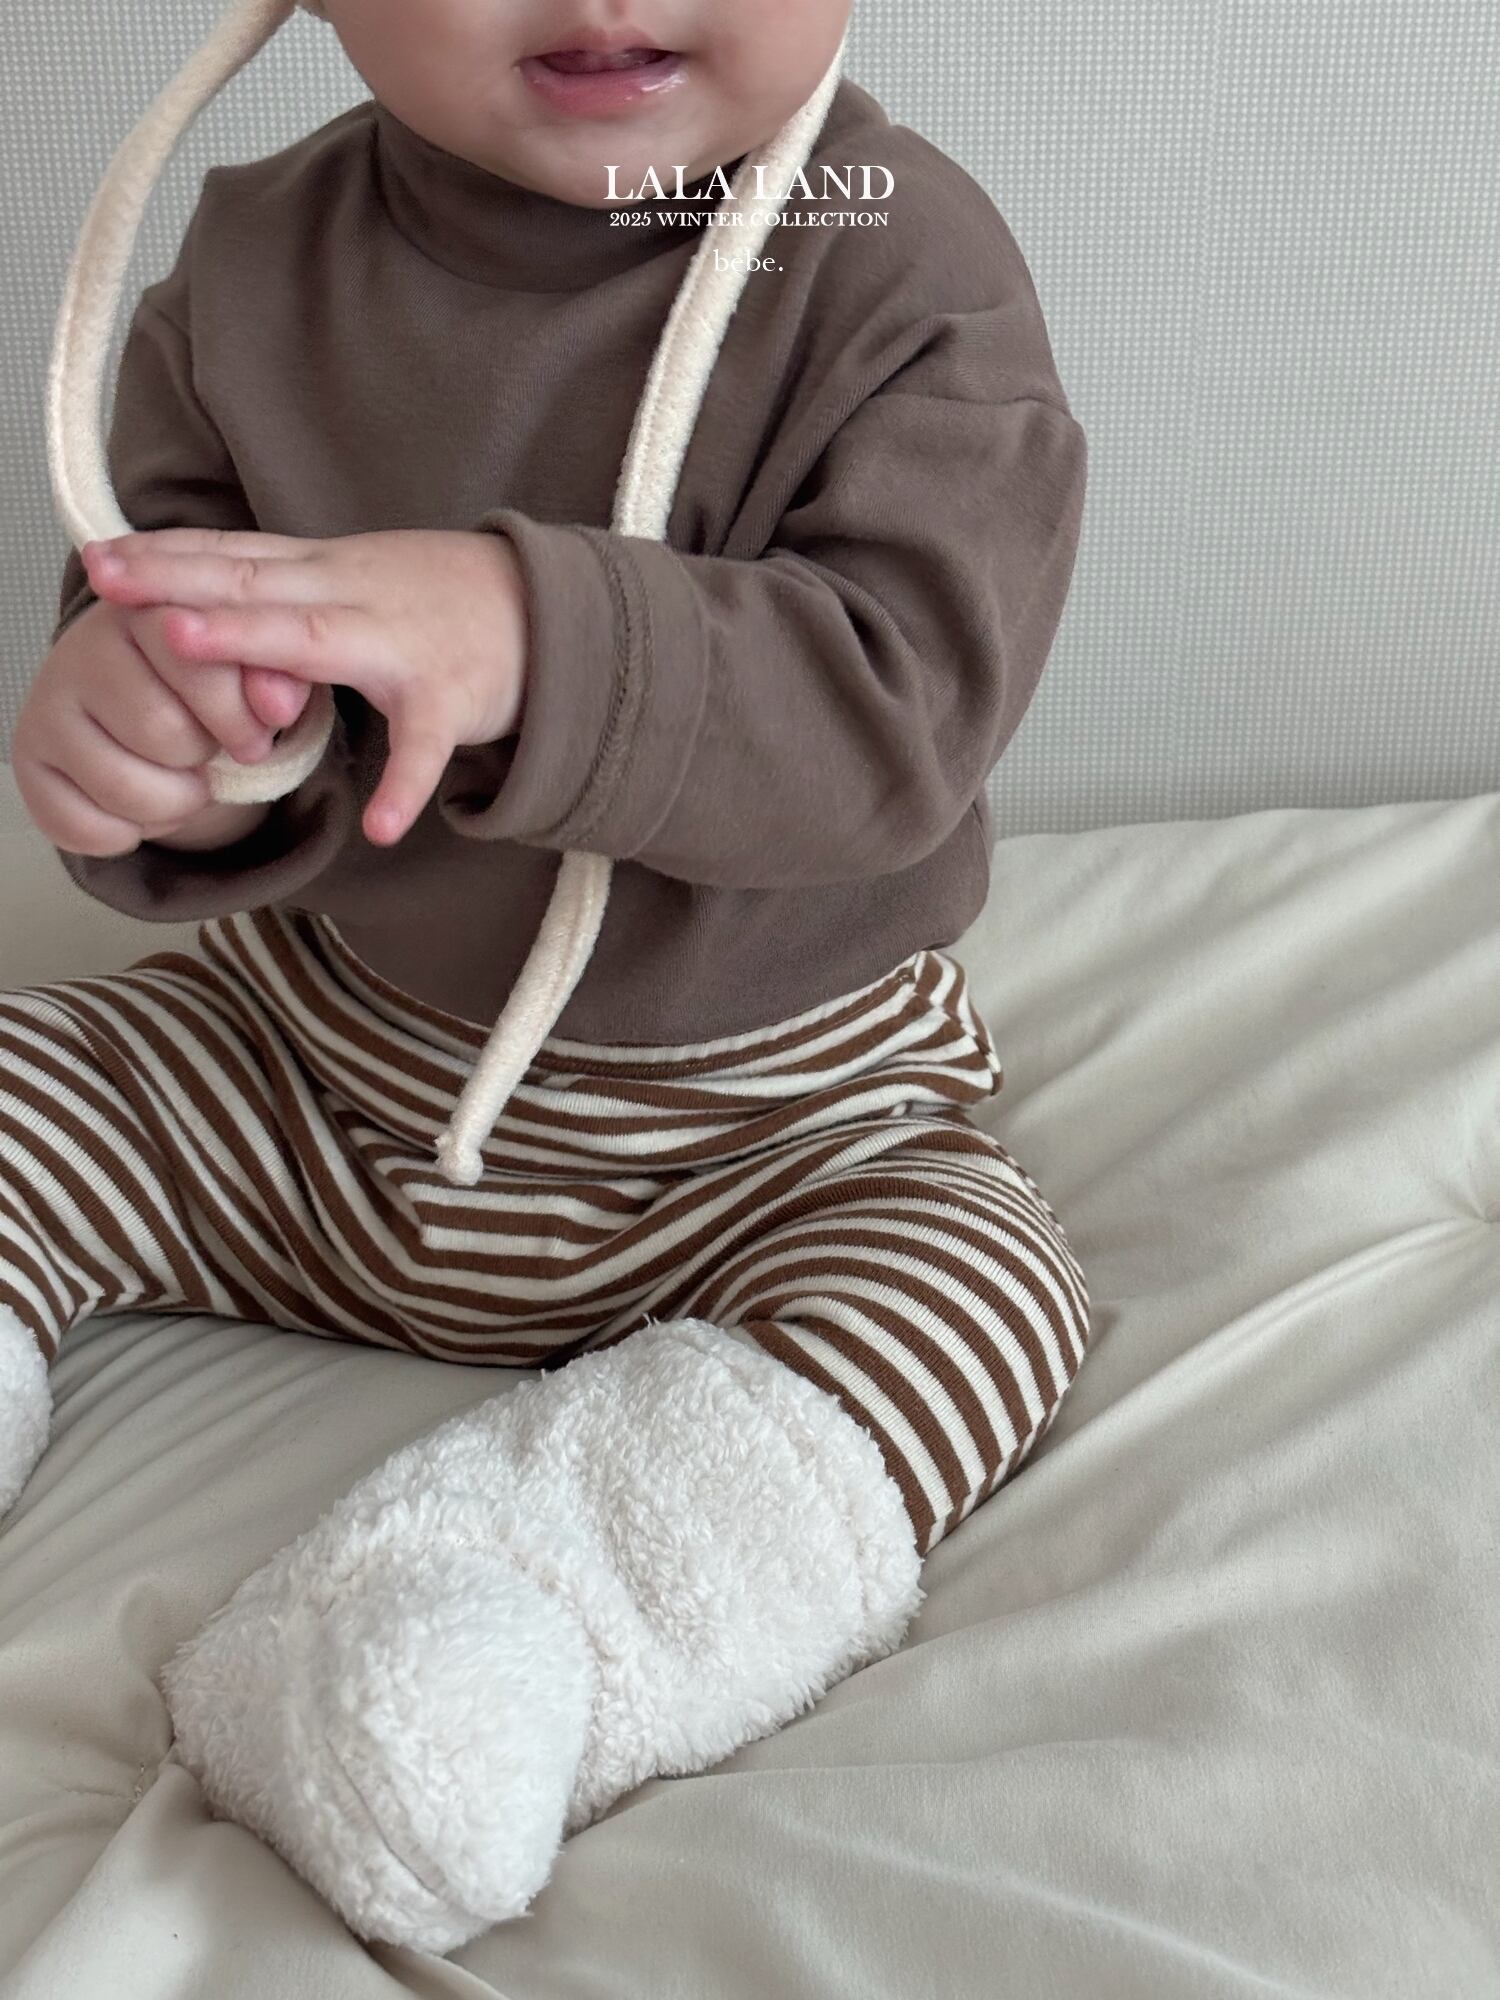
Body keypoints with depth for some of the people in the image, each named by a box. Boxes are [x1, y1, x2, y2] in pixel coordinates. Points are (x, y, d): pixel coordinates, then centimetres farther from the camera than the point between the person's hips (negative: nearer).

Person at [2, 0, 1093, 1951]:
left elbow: (905, 695, -29)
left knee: (981, 1288, -25)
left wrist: (527, 643, -46)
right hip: (305, 1072, 4)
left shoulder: (905, 270, -18)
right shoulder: (249, 275, -8)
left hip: (767, 1118, -3)